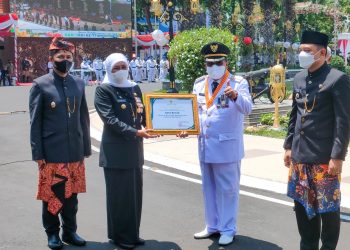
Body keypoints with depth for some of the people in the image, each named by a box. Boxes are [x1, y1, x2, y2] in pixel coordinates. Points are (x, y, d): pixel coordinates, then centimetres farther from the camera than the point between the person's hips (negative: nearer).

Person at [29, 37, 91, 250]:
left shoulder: (79, 84, 8)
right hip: (51, 152, -3)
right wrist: (38, 154, -8)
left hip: (75, 152, 4)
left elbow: (84, 118, 11)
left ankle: (70, 231, 27)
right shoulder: (40, 85, -4)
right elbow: (35, 122, -5)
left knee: (72, 194, 13)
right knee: (51, 194, 8)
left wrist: (86, 148, 8)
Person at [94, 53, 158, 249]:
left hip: (135, 149, 6)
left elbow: (143, 114, 14)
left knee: (135, 193, 12)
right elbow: (110, 120, -17)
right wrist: (136, 133, -25)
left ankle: (133, 233, 24)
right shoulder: (104, 90, -7)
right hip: (116, 151, -6)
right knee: (119, 195, 2)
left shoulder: (135, 88, 12)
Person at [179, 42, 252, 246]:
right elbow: (195, 110, 13)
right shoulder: (199, 84, 8)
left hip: (227, 146, -5)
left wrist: (235, 96, -40)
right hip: (205, 145, 6)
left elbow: (247, 108, -20)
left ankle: (228, 229, 15)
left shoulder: (238, 83, -7)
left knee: (227, 189, 4)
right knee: (209, 188, 15)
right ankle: (213, 226, 28)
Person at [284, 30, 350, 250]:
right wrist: (289, 147, 14)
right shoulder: (299, 79, 10)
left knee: (328, 207, 6)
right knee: (302, 205, 15)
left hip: (325, 158, -6)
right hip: (300, 156, 7)